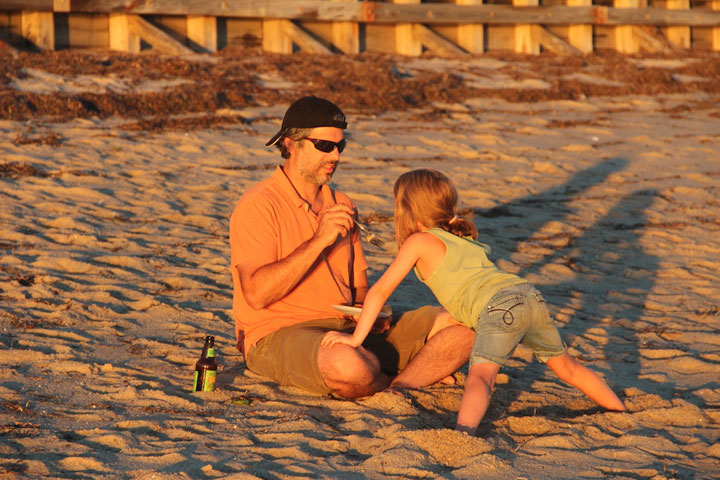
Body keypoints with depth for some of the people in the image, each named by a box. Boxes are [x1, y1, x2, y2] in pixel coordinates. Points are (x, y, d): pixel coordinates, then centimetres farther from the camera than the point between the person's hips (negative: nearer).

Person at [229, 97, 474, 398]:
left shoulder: (340, 205, 17)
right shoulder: (259, 206, -8)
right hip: (279, 335, -7)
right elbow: (256, 294, -19)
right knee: (350, 366, -41)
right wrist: (319, 240, -21)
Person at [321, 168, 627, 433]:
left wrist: (356, 337, 11)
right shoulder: (466, 239, 31)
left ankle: (463, 434, -47)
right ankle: (623, 414, 34)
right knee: (566, 366, 24)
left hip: (499, 307, -8)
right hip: (529, 294, 8)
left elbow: (380, 291, 8)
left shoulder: (419, 242, 10)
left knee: (479, 377, -24)